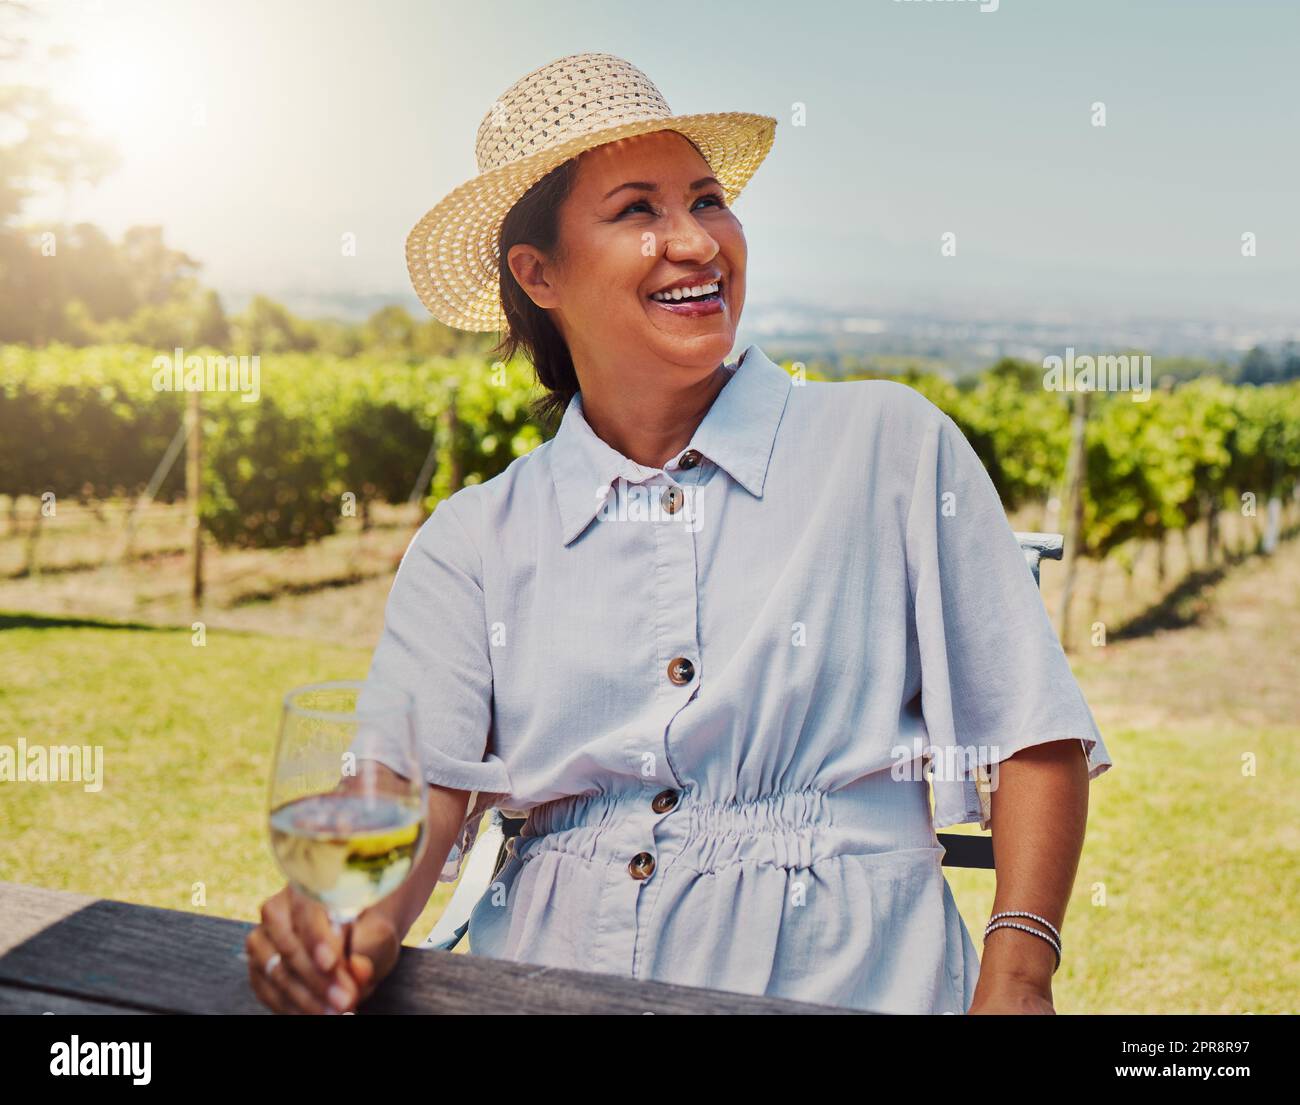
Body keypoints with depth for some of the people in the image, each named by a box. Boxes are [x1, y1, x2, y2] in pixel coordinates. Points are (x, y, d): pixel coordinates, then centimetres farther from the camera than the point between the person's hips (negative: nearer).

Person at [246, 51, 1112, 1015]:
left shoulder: (888, 443, 5)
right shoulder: (476, 539, 10)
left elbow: (1029, 731, 5)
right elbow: (419, 777, 0)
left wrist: (1015, 979, -8)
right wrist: (362, 924, -22)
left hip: (840, 973, -1)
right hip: (554, 973, 2)